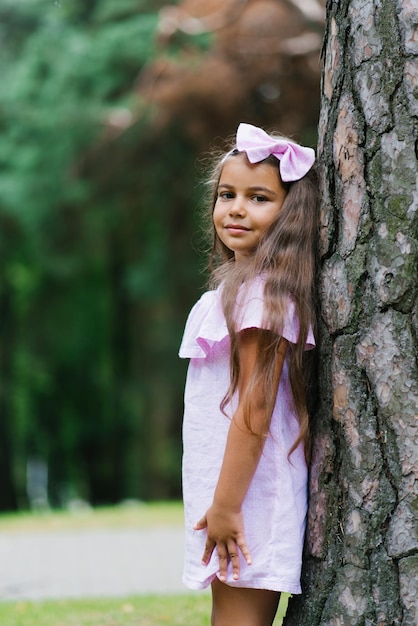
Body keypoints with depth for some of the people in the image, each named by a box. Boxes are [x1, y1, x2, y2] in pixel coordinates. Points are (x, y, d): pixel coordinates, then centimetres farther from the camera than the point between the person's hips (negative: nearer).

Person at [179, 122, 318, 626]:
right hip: (227, 490, 10)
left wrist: (227, 505, -20)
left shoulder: (264, 291, -15)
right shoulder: (235, 287, 16)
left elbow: (256, 409, -20)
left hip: (247, 491, -10)